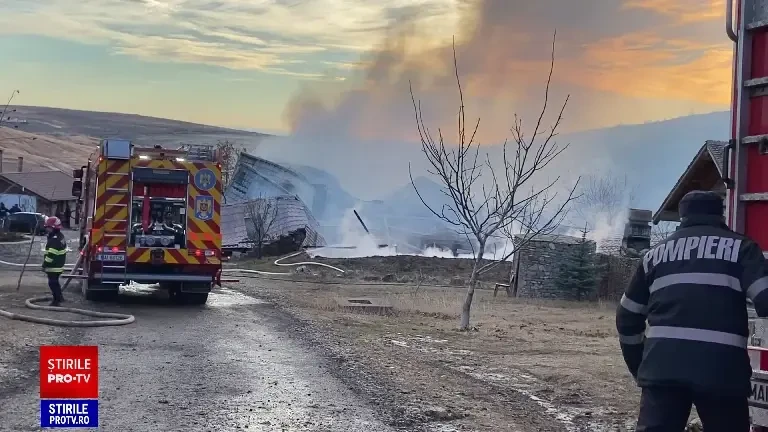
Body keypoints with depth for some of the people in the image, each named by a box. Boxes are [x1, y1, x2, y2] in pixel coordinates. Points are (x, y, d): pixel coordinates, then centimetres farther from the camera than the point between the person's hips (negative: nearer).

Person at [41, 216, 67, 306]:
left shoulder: (54, 239, -23)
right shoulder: (60, 236, 10)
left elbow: (51, 254, -26)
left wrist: (45, 264, -20)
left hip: (53, 266, -10)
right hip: (59, 265, 10)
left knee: (52, 283, -3)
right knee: (55, 282, 22)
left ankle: (56, 300, 1)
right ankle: (59, 297, 32)